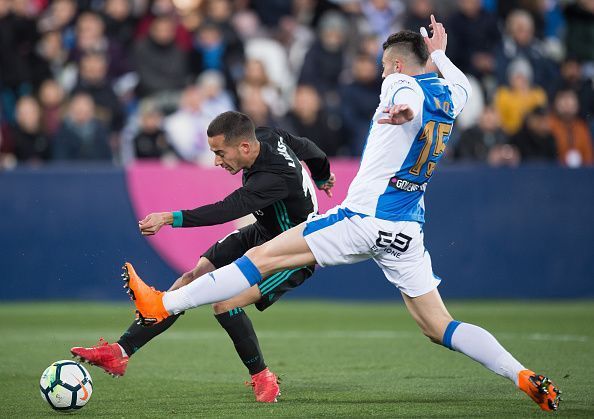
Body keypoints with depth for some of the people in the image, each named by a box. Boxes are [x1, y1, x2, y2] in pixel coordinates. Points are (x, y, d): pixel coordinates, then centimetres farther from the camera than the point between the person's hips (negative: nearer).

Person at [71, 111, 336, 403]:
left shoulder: (274, 178, -36)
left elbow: (225, 210, -43)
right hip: (261, 234, 9)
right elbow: (307, 147, 11)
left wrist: (169, 218, -51)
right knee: (193, 280, -6)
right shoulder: (268, 137, -9)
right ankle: (120, 352, -8)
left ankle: (262, 378, -1)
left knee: (225, 303, -25)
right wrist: (322, 178, 33)